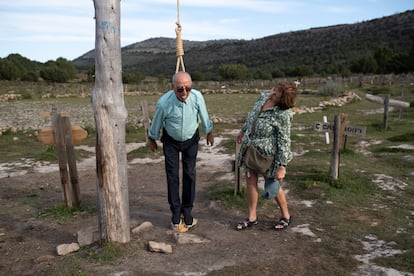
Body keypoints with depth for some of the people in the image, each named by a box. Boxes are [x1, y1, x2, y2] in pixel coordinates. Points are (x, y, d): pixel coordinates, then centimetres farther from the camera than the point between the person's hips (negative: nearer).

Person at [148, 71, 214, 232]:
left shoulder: (197, 97, -26)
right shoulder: (163, 103, -30)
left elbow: (204, 117, -6)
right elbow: (156, 123, -10)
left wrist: (209, 133, 10)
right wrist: (152, 139, 6)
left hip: (191, 139, 2)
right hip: (171, 141, -1)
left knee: (189, 175, 4)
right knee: (173, 176, -2)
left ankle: (187, 214, 18)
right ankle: (176, 217, 10)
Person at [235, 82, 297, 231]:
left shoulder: (283, 115, -25)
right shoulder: (264, 96, -3)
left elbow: (284, 142, -21)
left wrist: (282, 166, -20)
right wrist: (243, 130, 22)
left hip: (268, 152, -7)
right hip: (250, 149, 7)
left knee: (272, 185, 8)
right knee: (250, 181, 9)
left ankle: (286, 216, 30)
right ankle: (252, 218, 23)